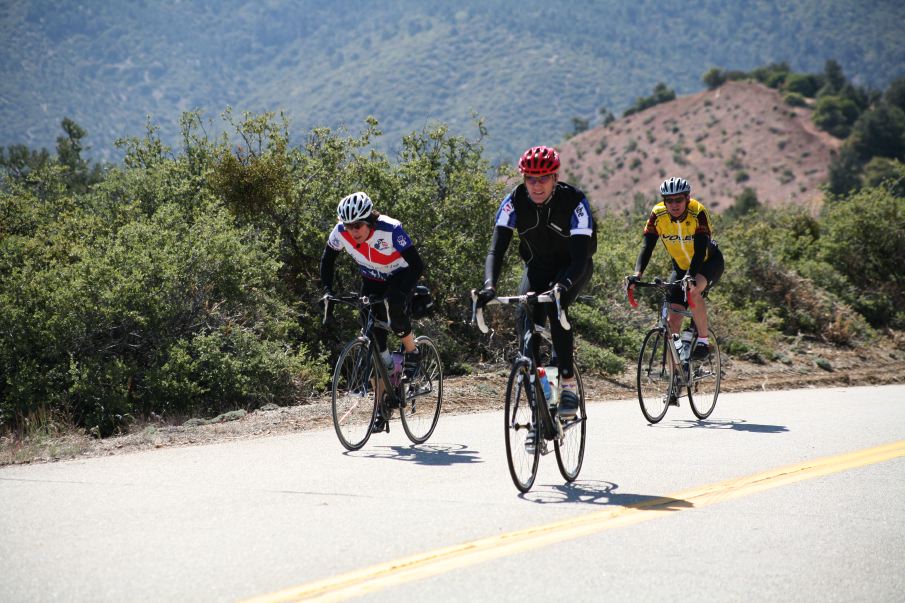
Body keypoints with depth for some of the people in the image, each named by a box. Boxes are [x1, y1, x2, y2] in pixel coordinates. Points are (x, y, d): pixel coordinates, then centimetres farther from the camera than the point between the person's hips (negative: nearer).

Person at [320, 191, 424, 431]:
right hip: (372, 281, 4)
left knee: (395, 307, -37)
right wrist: (327, 290, -15)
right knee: (374, 342, -4)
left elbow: (417, 265, -33)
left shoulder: (391, 229, -33)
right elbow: (328, 259, -3)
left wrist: (400, 293, -45)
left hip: (400, 277, -4)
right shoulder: (341, 232, -22)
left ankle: (412, 351, -7)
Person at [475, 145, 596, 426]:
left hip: (572, 267, -3)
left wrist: (562, 285, -55)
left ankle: (569, 384, -19)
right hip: (538, 266, 3)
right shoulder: (514, 201, -21)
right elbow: (496, 249, -27)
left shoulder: (574, 201, -29)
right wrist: (489, 285, -46)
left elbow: (580, 257, -35)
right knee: (526, 319, -19)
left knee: (555, 305, -33)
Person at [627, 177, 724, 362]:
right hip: (681, 266, 4)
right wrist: (637, 274, -41)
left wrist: (691, 276, -53)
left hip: (709, 262, -4)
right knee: (673, 320, -7)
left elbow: (700, 249, -37)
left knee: (694, 291, -36)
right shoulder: (657, 215, -20)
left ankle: (703, 339, -18)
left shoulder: (697, 213, -29)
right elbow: (647, 246, -25)